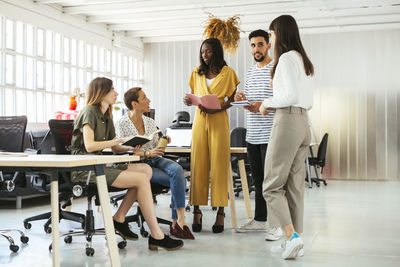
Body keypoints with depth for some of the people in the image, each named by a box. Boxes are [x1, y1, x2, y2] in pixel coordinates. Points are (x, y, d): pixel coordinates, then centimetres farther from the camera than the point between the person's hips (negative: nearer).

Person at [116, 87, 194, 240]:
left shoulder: (150, 122, 14)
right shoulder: (122, 124, -4)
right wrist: (147, 153, -23)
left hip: (155, 161, 5)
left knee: (177, 170, -29)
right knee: (177, 181, -26)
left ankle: (177, 222, -29)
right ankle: (179, 221, -18)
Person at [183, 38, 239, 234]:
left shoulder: (227, 72, 4)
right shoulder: (197, 72, 16)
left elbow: (232, 98, 2)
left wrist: (218, 108, -15)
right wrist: (189, 101, -4)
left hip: (219, 120, -3)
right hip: (200, 120, 3)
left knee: (219, 164, -5)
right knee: (198, 164, -2)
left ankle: (220, 212, -2)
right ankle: (197, 211, 1)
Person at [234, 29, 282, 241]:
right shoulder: (250, 72, 17)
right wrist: (242, 98, 3)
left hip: (270, 135, -7)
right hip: (252, 134, 8)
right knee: (258, 179, 14)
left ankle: (280, 224, 2)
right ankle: (260, 219, 24)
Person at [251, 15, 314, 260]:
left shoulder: (287, 58, -9)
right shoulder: (302, 60, 19)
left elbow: (291, 95, -19)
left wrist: (268, 103, -4)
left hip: (288, 121, -9)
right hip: (304, 123, 9)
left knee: (272, 185, -3)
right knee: (295, 185, 10)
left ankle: (292, 236, -12)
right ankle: (295, 241, 13)